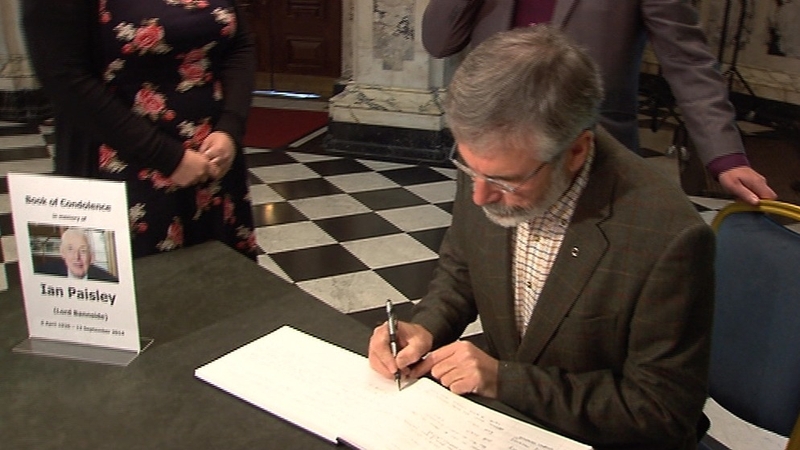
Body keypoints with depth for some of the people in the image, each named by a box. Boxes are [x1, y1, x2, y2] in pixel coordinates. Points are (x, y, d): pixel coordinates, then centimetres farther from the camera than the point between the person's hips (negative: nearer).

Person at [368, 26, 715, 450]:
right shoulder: (489, 166, -12)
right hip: (497, 415, 5)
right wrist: (426, 328, -13)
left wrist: (504, 379, -21)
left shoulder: (669, 239, -26)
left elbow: (662, 412, -17)